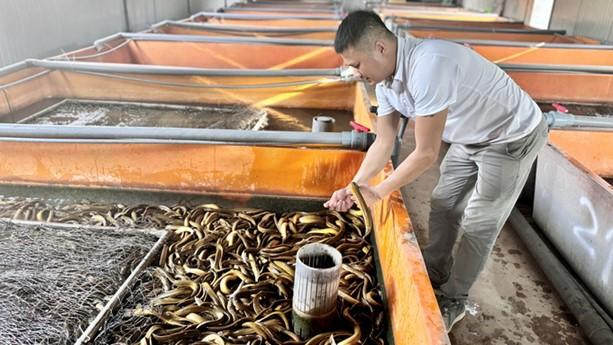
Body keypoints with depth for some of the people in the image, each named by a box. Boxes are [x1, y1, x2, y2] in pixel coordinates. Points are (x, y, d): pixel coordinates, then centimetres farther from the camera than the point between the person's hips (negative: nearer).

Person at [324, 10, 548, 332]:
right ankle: (434, 277, 34)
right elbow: (383, 143, -2)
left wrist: (377, 192, -21)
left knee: (479, 224, 1)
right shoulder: (385, 80, -9)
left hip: (513, 136, -8)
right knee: (443, 206, 14)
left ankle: (453, 302, 20)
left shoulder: (428, 66, -38)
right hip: (470, 138, 8)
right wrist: (353, 187, -12)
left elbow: (426, 154, -32)